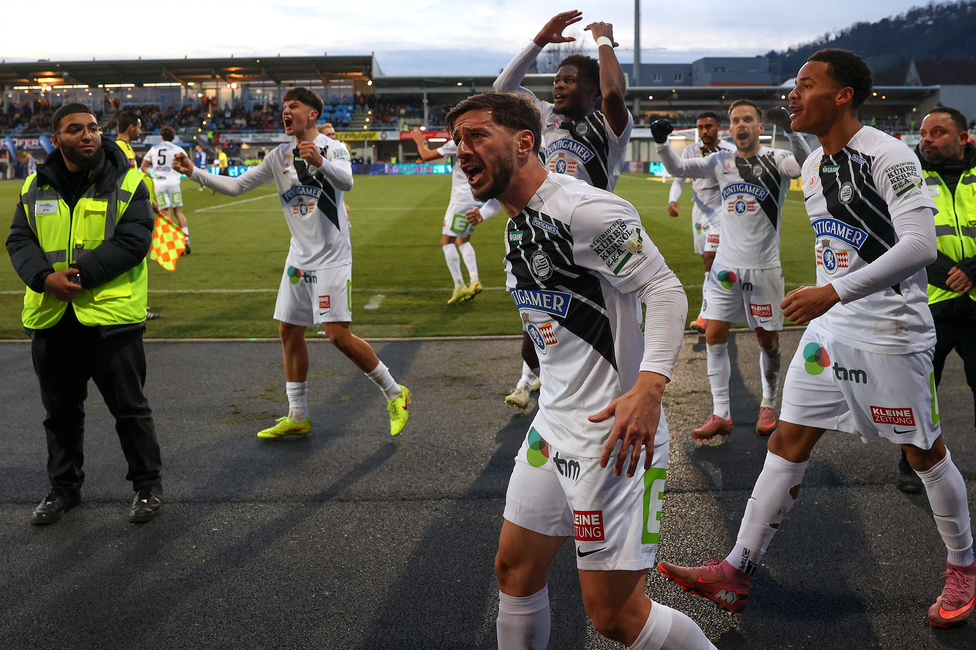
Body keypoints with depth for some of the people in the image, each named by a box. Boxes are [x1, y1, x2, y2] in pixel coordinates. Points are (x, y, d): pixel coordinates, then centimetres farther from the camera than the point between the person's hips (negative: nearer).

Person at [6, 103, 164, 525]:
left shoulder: (127, 183, -3)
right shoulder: (36, 187, 9)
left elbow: (132, 242, -13)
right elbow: (19, 240, 6)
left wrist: (79, 274, -20)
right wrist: (45, 277, -14)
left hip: (111, 316, -4)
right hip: (51, 318, 4)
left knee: (129, 407, 4)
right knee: (61, 410, 16)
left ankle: (148, 486, 20)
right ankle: (63, 488, 32)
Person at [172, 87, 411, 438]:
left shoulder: (332, 147, -7)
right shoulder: (279, 156, 10)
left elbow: (346, 181, -29)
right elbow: (236, 186, 13)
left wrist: (320, 162, -48)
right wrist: (194, 172, 2)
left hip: (332, 258, -7)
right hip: (299, 257, 7)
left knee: (339, 336, -13)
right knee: (289, 332, 7)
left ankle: (395, 394, 5)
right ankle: (297, 416, 19)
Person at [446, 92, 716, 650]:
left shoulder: (584, 209, -17)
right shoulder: (517, 227, 12)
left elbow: (666, 290, -21)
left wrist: (650, 384, -32)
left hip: (614, 433, -9)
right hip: (553, 424, 9)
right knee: (515, 570, 17)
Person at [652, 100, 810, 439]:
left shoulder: (775, 160, -5)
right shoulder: (721, 162, 6)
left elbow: (805, 164, -25)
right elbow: (677, 168, 5)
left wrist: (791, 130, -39)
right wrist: (662, 143, -14)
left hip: (763, 266, -3)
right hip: (726, 264, 3)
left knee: (768, 339, 6)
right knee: (714, 335, -1)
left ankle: (769, 405, 29)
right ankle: (721, 414, 8)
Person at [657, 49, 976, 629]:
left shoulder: (889, 156, -16)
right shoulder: (813, 168, 9)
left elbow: (921, 244, -27)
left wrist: (834, 292, -32)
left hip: (892, 332, -7)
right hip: (831, 327, 8)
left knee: (925, 453, 7)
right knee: (788, 442, 4)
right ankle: (737, 571, 8)